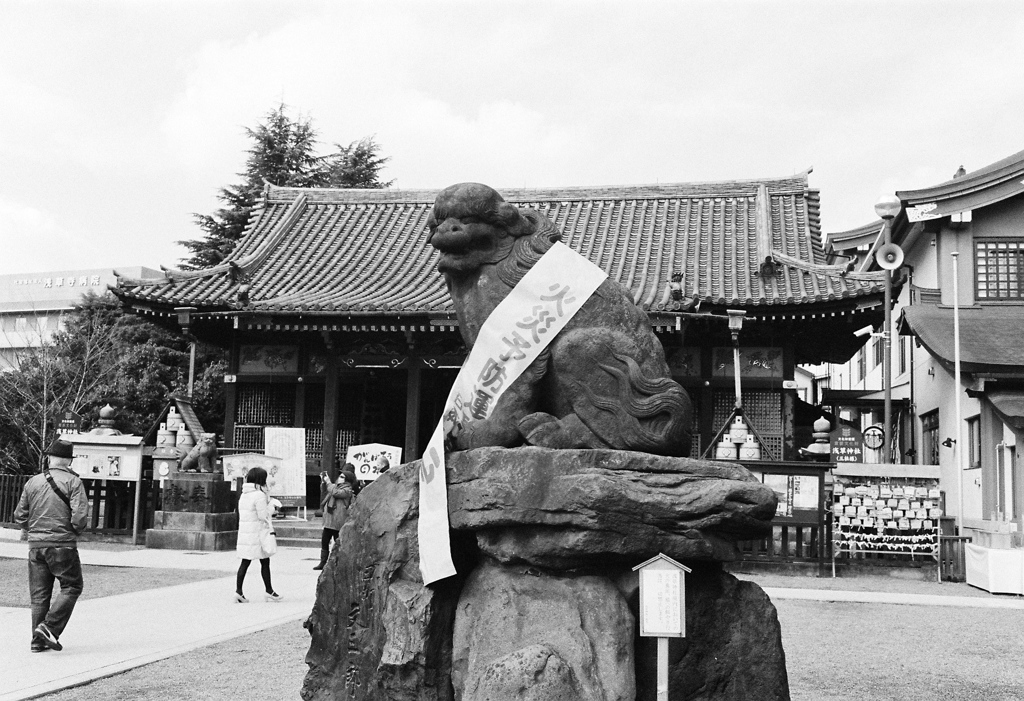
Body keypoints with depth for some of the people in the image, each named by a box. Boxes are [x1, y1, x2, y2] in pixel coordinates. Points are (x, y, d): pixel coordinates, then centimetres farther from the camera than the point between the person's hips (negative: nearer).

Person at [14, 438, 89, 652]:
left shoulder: (32, 482, 7)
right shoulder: (72, 482, -7)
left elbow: (20, 516, 8)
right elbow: (80, 514, -15)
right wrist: (75, 531, 4)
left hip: (36, 545, 5)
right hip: (62, 545, -5)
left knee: (39, 594, 10)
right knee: (72, 586, 8)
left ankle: (38, 641, 11)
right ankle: (50, 627, -6)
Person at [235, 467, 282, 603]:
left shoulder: (243, 495, 12)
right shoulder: (259, 495, -14)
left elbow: (241, 515, 15)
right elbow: (263, 516, -15)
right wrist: (270, 530, -8)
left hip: (244, 533, 8)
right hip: (257, 533, -7)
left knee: (245, 562, 8)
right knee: (265, 562, 4)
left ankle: (238, 590, 1)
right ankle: (269, 591, 12)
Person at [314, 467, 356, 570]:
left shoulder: (347, 490, -9)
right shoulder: (336, 486, 18)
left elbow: (335, 492, -23)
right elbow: (324, 492, 28)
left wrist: (328, 482, -11)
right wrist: (323, 481, 12)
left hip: (338, 522, -9)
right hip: (328, 520, 9)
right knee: (324, 542, 9)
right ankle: (323, 563, 15)